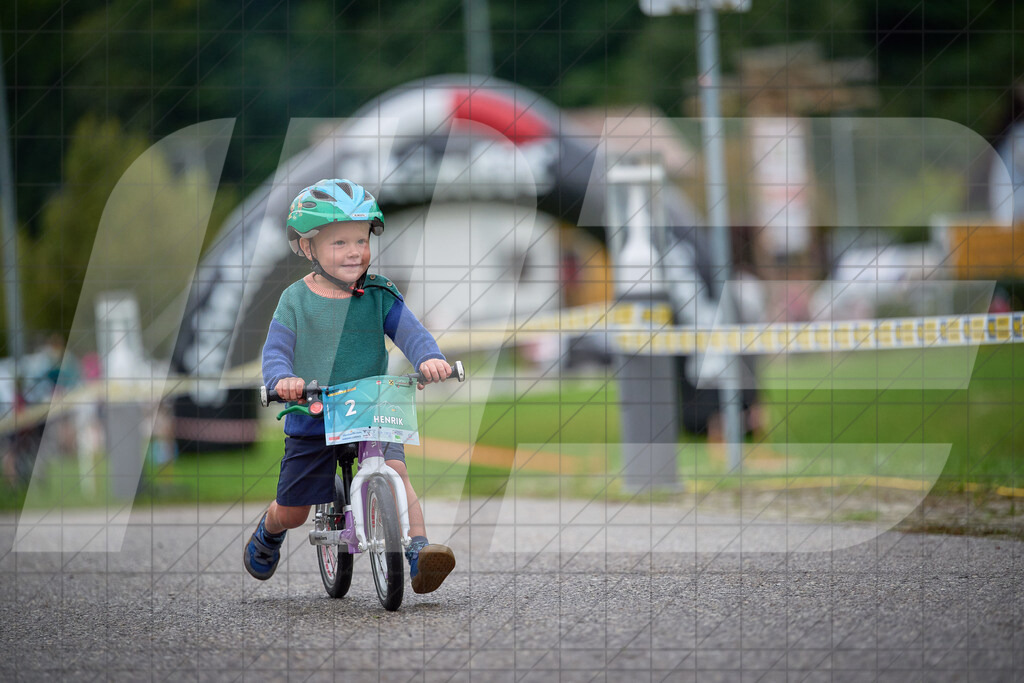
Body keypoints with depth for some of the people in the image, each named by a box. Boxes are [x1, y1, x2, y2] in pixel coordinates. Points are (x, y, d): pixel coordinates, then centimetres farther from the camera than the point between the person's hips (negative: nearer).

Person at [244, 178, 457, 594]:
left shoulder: (379, 297, 1)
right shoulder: (296, 300, -1)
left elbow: (410, 332, -9)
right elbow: (275, 349, -8)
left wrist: (428, 357, -33)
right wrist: (282, 378, -31)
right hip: (310, 420, 0)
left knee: (394, 471, -29)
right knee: (292, 511, 8)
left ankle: (418, 553, -37)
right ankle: (269, 533, 44)